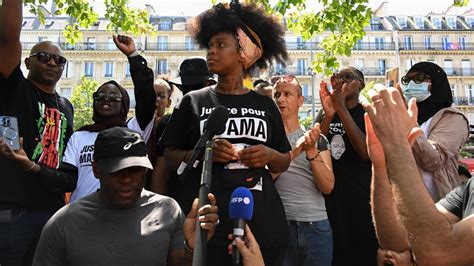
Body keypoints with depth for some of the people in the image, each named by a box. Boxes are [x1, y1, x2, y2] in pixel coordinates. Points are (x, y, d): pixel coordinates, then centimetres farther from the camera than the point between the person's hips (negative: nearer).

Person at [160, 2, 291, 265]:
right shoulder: (193, 101, 4)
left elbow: (284, 162, 14)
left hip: (262, 223, 2)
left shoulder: (265, 105, 8)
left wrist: (269, 155, -7)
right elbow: (170, 157, 5)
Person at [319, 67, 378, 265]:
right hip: (329, 197, 3)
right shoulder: (325, 116, 11)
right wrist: (329, 115, -16)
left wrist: (341, 109, -21)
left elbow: (366, 153, -17)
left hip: (361, 199, -3)